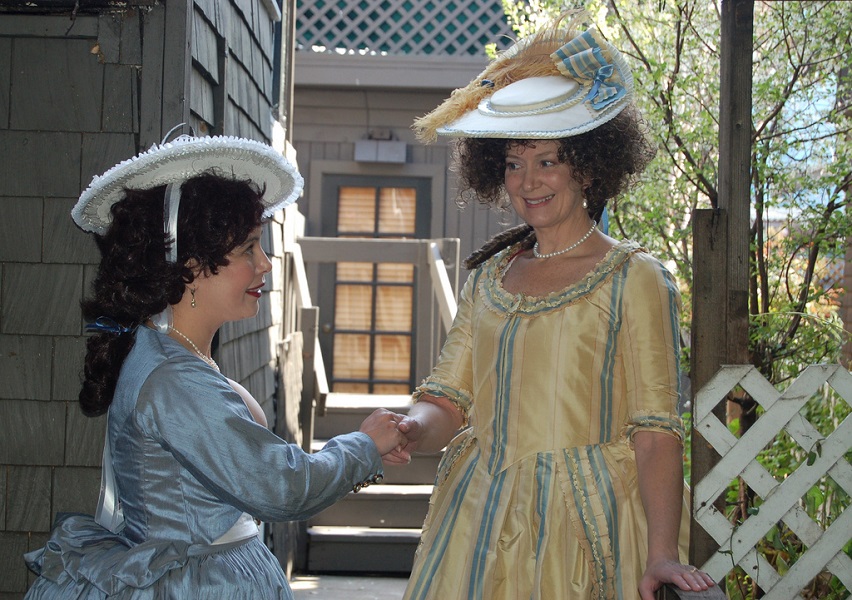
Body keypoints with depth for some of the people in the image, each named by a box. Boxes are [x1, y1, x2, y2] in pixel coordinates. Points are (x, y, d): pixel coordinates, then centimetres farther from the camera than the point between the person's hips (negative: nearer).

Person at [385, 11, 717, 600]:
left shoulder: (636, 278, -6)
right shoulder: (490, 275, 10)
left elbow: (656, 434, -12)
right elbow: (448, 401, 7)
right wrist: (411, 431, -15)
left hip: (584, 524, -4)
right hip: (481, 516, 5)